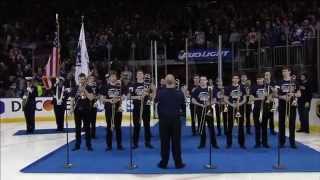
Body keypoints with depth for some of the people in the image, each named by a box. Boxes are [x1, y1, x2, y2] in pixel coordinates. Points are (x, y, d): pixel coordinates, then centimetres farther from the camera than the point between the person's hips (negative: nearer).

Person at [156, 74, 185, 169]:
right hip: (176, 120, 0)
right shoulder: (179, 93, -6)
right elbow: (183, 106, 3)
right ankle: (178, 163, 11)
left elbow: (156, 103, 4)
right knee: (176, 142, 6)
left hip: (163, 120, 0)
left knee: (164, 142, 7)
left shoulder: (160, 93, -9)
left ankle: (163, 163, 13)